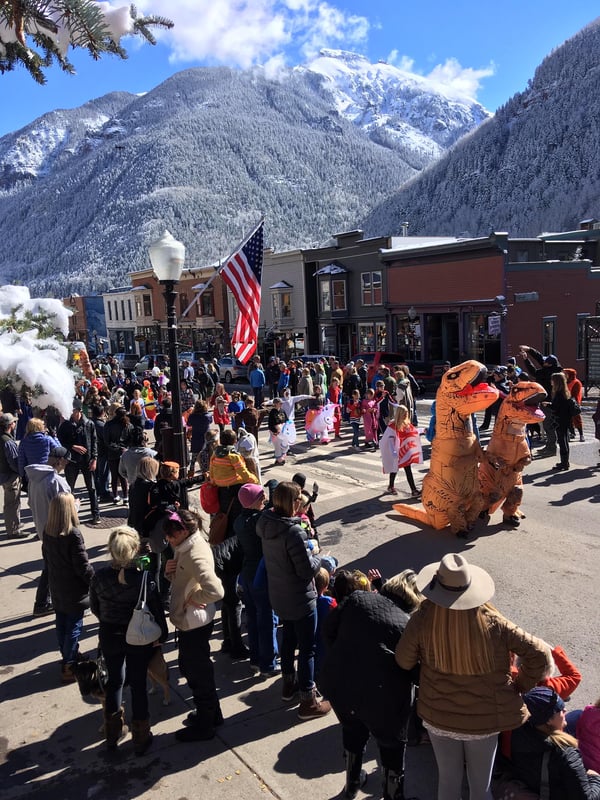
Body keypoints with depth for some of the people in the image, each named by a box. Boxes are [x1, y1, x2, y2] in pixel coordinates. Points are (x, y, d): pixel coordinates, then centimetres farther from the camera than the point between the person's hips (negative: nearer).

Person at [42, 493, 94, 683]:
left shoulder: (47, 532, -4)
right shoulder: (73, 534, -25)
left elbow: (46, 556, 10)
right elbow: (82, 565, -21)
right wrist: (95, 581, -6)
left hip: (56, 587, 7)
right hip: (74, 590, -7)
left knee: (62, 624, 19)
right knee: (74, 626, 4)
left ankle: (68, 656, 36)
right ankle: (69, 667, 10)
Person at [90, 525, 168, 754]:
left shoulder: (99, 576, -17)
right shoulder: (145, 580, -25)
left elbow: (94, 608, -1)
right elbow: (157, 612, -15)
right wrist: (162, 635, 2)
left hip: (109, 636, 2)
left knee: (114, 681, 23)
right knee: (138, 684, 14)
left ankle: (113, 732, 38)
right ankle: (140, 739, 28)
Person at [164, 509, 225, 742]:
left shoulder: (196, 555, -28)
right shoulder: (185, 549, 2)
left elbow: (215, 591, -39)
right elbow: (180, 579, 14)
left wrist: (193, 598, -23)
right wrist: (170, 571, -7)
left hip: (194, 624, -10)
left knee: (197, 672, 8)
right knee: (190, 668, 24)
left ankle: (204, 726, 28)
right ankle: (211, 713, 42)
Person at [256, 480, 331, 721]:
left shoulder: (266, 523, -6)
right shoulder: (292, 531, -30)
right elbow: (306, 570, -24)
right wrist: (319, 559, -7)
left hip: (279, 596, 8)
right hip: (300, 599, -8)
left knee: (288, 638, 26)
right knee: (307, 648, 7)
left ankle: (289, 683, 44)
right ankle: (308, 702, 19)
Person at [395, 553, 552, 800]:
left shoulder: (423, 619, -25)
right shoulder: (491, 622, -24)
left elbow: (404, 661, -9)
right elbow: (541, 655, -18)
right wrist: (519, 686, -2)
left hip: (438, 716, 0)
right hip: (483, 718, 0)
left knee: (448, 780, 23)